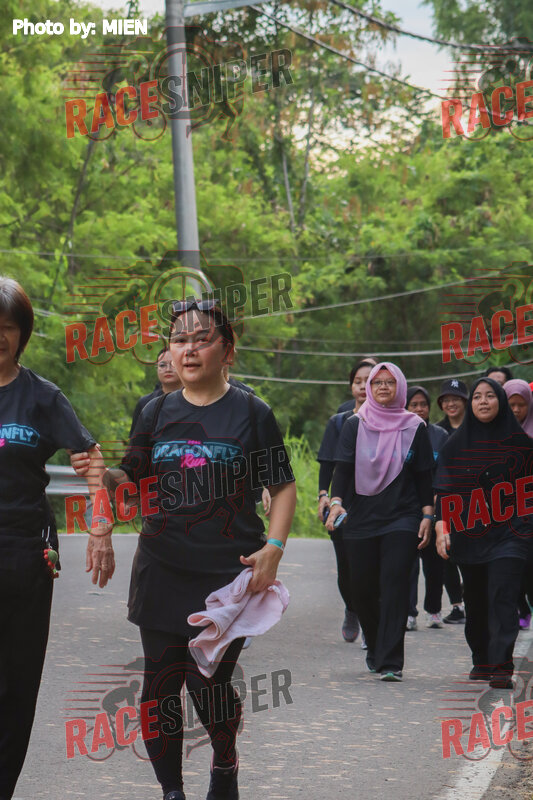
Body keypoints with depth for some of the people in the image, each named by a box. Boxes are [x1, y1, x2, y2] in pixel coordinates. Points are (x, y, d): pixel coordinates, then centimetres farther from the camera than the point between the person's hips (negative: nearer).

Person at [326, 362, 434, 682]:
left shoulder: (415, 427, 7)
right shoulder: (355, 426, 8)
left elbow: (424, 475, 8)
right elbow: (343, 467, 0)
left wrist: (427, 514, 0)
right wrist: (337, 501, -16)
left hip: (402, 518, -2)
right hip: (361, 518, 2)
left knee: (395, 583, -14)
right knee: (362, 588, 3)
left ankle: (390, 662, -15)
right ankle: (376, 648, 28)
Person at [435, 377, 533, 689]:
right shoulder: (456, 444, 6)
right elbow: (444, 490, 4)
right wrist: (442, 528, -6)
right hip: (469, 534, 3)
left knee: (502, 597, -14)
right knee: (476, 602, 9)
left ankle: (501, 667, -19)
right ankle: (482, 660, 22)